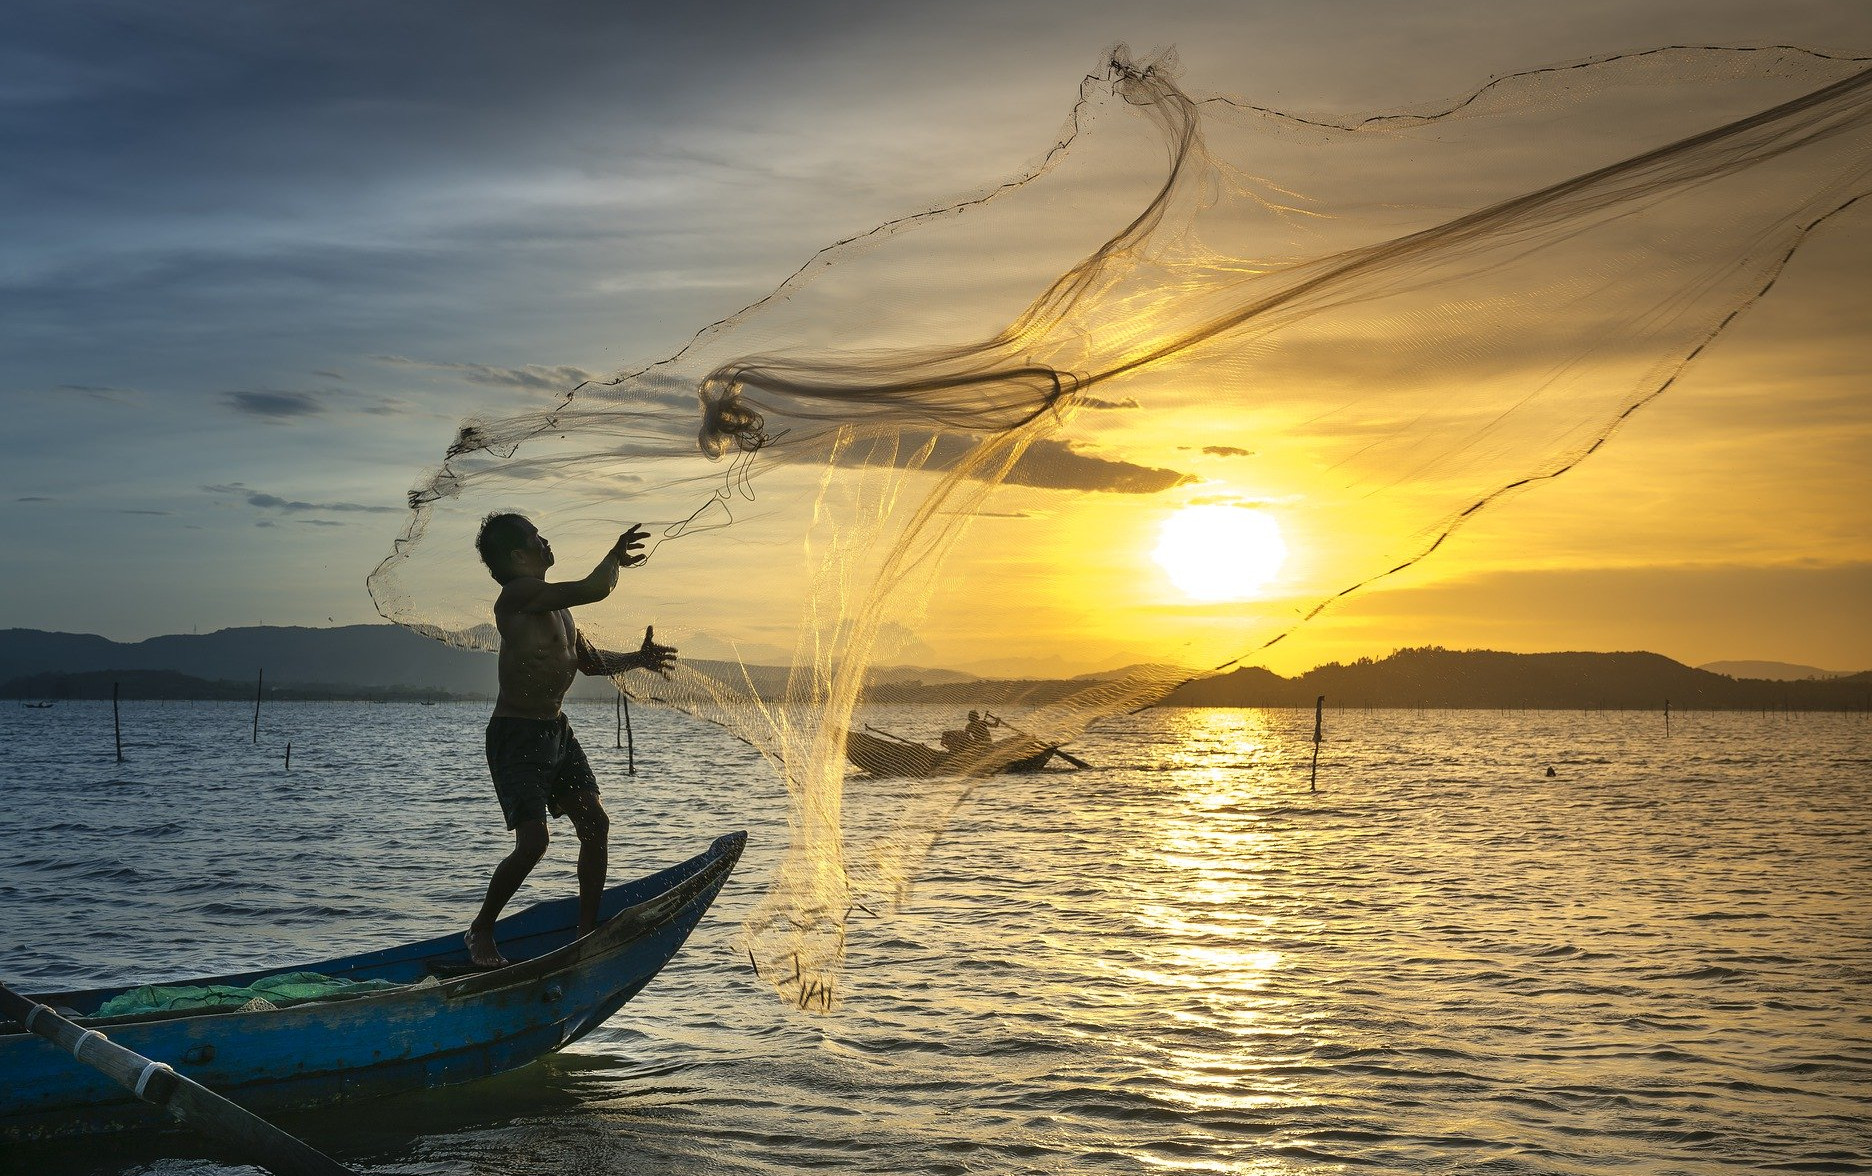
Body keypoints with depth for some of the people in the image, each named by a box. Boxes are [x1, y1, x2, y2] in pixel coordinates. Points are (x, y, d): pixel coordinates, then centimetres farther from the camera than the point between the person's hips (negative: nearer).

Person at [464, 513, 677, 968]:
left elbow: (588, 659, 25)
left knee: (595, 825, 4)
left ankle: (588, 930, 16)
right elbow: (595, 589, -26)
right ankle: (480, 931, 5)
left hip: (556, 731, 9)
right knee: (533, 841, -15)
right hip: (515, 737, -9)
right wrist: (615, 557, -8)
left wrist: (637, 659, 13)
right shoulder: (518, 594, -18)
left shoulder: (554, 604, 12)